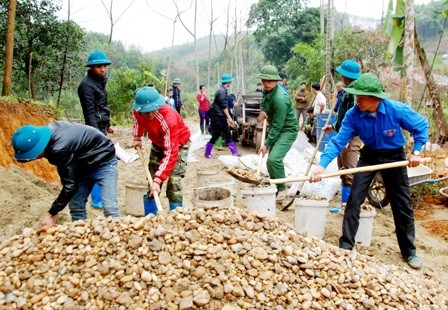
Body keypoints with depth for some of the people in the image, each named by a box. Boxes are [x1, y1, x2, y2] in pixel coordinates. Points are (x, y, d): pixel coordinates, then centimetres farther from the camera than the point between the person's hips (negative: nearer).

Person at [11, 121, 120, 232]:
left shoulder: (60, 149, -37)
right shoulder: (49, 131, -12)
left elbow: (70, 185, -30)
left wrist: (51, 214, -23)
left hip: (103, 162, -9)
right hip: (85, 165, 9)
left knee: (109, 207, -17)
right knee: (75, 205, 4)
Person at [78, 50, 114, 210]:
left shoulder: (100, 81, 14)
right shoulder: (87, 85, -14)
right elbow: (90, 112, -20)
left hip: (101, 127, 10)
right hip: (95, 129, -10)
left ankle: (98, 195, 25)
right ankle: (97, 199, -1)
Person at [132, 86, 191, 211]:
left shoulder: (168, 117, -42)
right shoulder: (138, 110, -25)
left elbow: (170, 153, -44)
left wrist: (158, 180, -47)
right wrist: (137, 137, 0)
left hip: (179, 143, -5)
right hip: (158, 142, 6)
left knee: (174, 179, -19)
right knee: (152, 177, 5)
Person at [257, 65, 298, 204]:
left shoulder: (280, 99, -29)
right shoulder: (267, 90, -1)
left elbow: (277, 126, -27)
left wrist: (267, 144, -24)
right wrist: (264, 111, 3)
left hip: (287, 130, -9)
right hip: (276, 129, 9)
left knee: (274, 159, -26)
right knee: (270, 161, 12)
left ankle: (282, 189, -10)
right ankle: (273, 187, 28)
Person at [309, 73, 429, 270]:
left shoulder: (397, 110, -26)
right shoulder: (353, 115, -23)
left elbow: (421, 126, -9)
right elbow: (338, 141, -25)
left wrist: (416, 151, -16)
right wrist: (322, 165, -37)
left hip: (394, 157, -1)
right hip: (369, 156, 1)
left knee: (403, 205, 6)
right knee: (354, 199, -6)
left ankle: (409, 251, 22)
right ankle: (346, 245, 6)